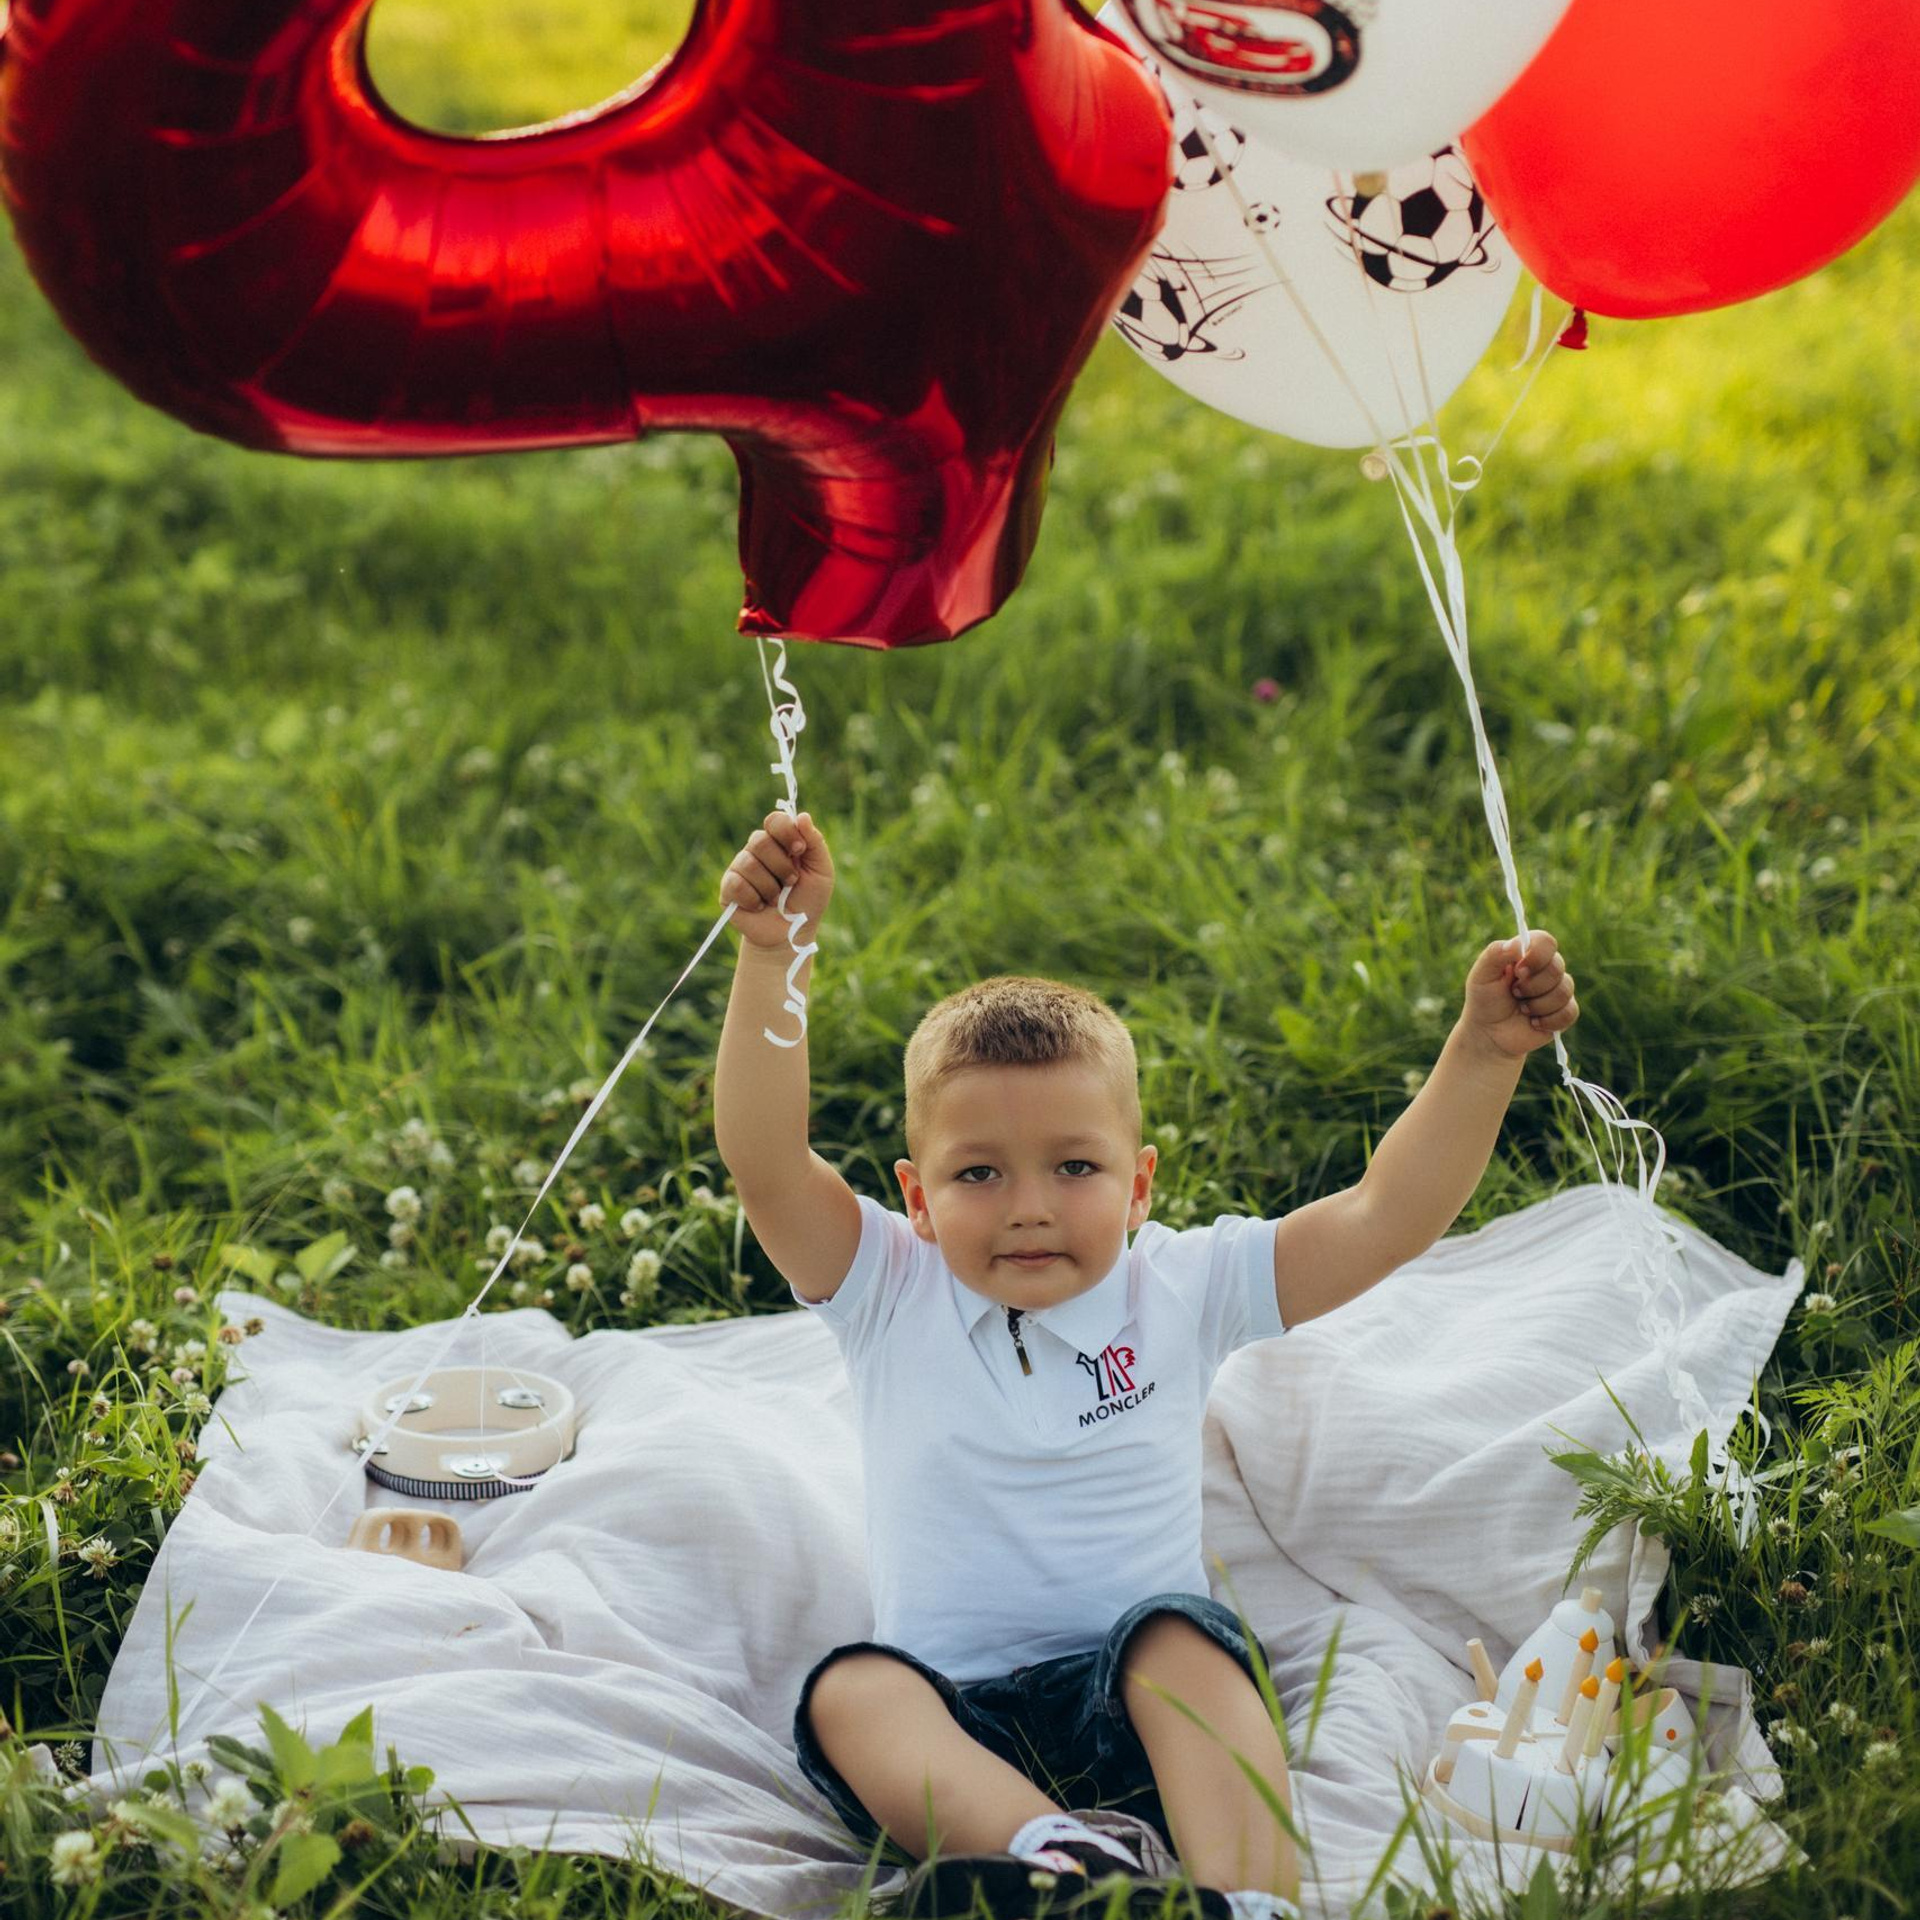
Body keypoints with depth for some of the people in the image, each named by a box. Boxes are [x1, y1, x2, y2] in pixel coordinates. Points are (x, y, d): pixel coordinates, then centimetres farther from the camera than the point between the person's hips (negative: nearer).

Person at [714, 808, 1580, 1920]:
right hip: (958, 1718, 0)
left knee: (1180, 1636, -32)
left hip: (1141, 1700, 0)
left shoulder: (1181, 1289, 8)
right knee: (849, 1692, -30)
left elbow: (1389, 1217, 1)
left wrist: (1485, 1050, -10)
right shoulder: (891, 1296, 7)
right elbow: (765, 1163, -7)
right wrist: (772, 957, -16)